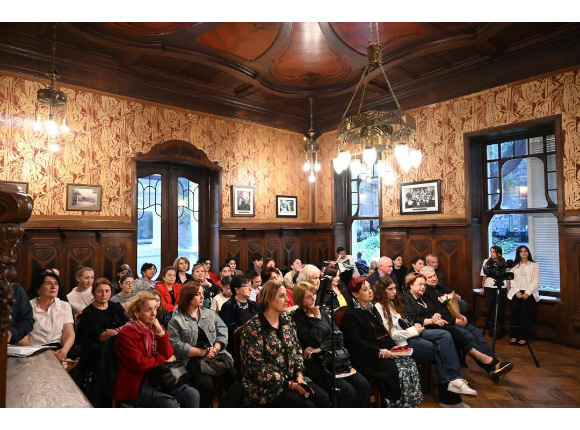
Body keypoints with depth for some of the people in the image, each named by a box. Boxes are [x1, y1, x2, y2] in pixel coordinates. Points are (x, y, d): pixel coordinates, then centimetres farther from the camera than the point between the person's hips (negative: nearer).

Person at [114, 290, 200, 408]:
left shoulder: (153, 328, 7)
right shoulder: (126, 334, -14)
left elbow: (168, 354, 2)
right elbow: (139, 364, -20)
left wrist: (160, 331, -9)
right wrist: (163, 359, -5)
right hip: (135, 384, -6)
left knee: (193, 394, -10)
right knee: (170, 403, -29)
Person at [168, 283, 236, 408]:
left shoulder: (210, 314, 15)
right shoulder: (176, 320, 0)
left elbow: (223, 333, 9)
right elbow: (176, 345, -11)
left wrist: (215, 349, -11)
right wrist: (202, 352, -14)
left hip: (217, 356, 4)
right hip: (192, 360, -4)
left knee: (235, 379, -19)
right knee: (206, 384, -30)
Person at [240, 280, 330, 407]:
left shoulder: (287, 320, 5)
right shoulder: (253, 328, -16)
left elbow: (297, 350, 10)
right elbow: (259, 368, -18)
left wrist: (299, 374, -7)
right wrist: (289, 385, -19)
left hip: (292, 377, 6)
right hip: (266, 386, -6)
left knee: (323, 399, -11)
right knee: (306, 406, -21)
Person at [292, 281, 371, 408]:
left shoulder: (322, 310, 10)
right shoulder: (296, 318, -8)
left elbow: (338, 336, 2)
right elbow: (315, 341, -18)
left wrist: (321, 348, -12)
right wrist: (317, 318, -8)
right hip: (315, 365, -6)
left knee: (364, 385, -12)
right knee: (348, 391, -23)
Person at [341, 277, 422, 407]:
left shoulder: (372, 308, 16)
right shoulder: (350, 314, -9)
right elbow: (355, 342, -14)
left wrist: (393, 346, 1)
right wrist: (379, 352, -18)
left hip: (384, 352, 7)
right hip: (365, 357, -7)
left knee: (410, 364, -13)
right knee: (395, 369, -24)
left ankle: (409, 404, -5)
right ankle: (397, 404, -7)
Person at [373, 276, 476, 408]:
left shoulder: (392, 302, 16)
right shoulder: (379, 308, -12)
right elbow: (389, 334, -18)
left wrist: (414, 327, -1)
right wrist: (413, 331, -11)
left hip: (410, 333, 8)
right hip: (401, 342, -8)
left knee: (444, 335, -12)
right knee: (440, 350, -14)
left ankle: (453, 380, -14)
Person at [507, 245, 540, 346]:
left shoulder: (534, 265, 10)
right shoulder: (514, 266, 16)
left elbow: (536, 281, 0)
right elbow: (512, 280, 7)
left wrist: (528, 293, -12)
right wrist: (517, 291, -9)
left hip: (530, 291, -1)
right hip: (517, 291, 2)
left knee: (525, 310, -20)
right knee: (515, 309, -17)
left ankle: (523, 337, -14)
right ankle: (513, 336, -13)